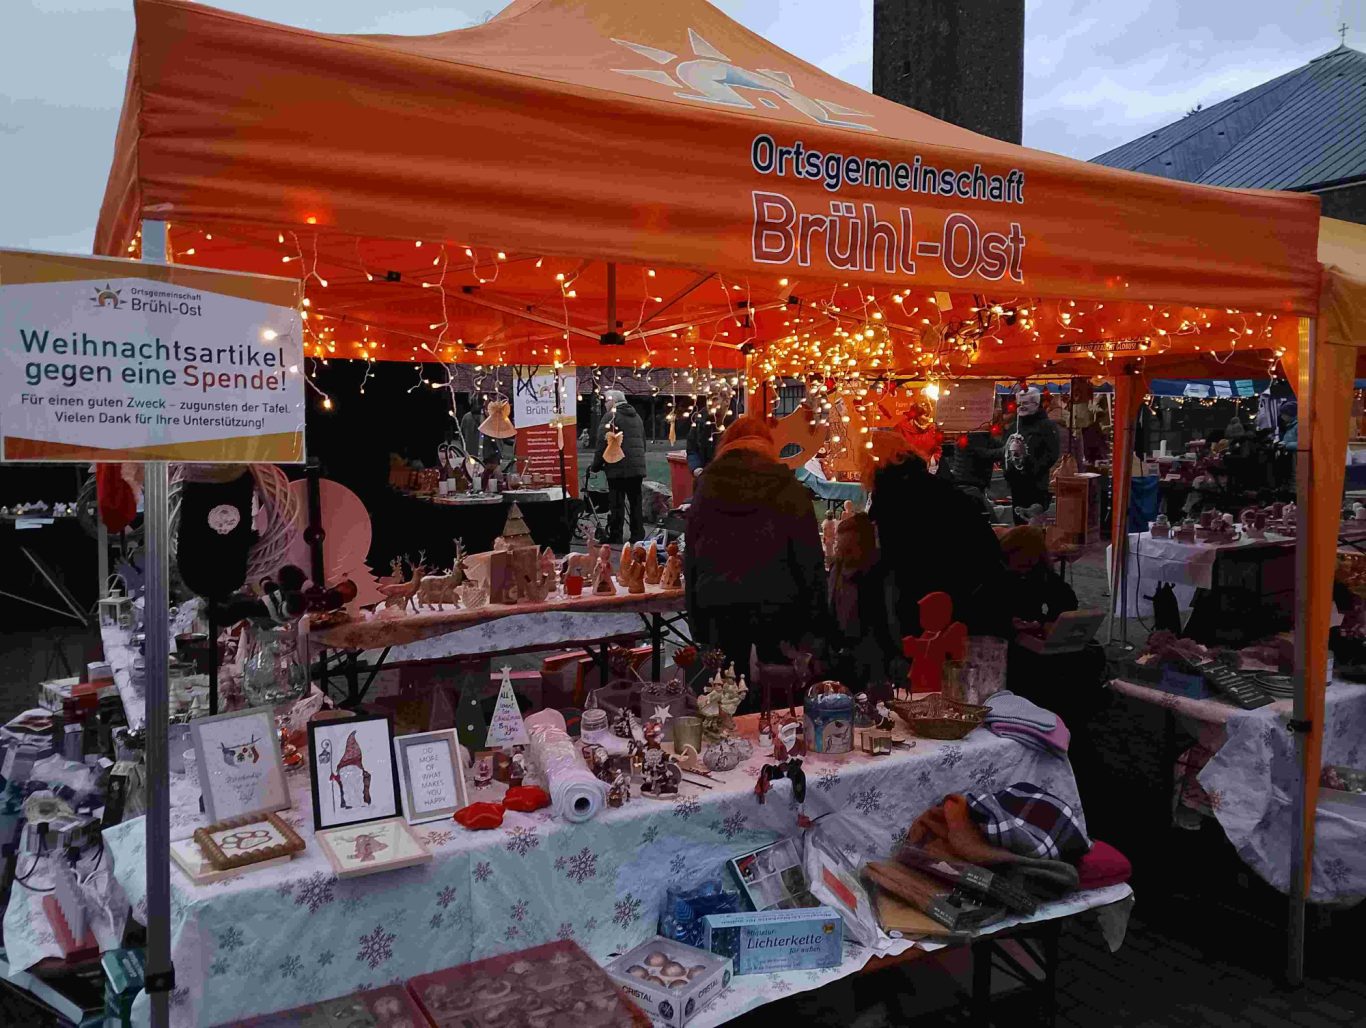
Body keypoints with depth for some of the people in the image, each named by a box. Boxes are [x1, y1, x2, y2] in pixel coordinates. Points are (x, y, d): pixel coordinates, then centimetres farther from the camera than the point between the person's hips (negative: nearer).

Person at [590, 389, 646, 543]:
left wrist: (596, 465, -4)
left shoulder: (611, 416, -7)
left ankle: (615, 536, -2)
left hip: (618, 468, -7)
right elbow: (643, 442, 23)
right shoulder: (636, 417, 18)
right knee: (635, 501, 11)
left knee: (617, 502, -3)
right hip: (637, 467, 7)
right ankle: (637, 535, 13)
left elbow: (603, 443, -12)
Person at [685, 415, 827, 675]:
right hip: (776, 605, -2)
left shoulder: (706, 487, 8)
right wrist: (815, 622, 3)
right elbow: (810, 559, -2)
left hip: (718, 606, 2)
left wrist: (696, 624, 14)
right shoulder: (787, 487, 1)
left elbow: (690, 557, 9)